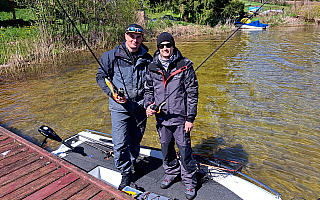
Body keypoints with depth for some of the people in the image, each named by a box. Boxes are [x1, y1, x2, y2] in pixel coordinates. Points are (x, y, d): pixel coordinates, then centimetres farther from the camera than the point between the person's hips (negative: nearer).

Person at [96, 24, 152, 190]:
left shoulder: (147, 59, 3)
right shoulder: (112, 56, -5)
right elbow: (101, 77, 2)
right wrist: (113, 94, -12)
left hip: (140, 107, 3)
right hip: (120, 107, -2)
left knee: (135, 140, 16)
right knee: (120, 143, -4)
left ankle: (131, 164, 41)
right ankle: (126, 173, 18)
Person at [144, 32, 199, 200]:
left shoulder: (184, 66, -6)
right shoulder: (152, 68, 5)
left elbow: (192, 93, -5)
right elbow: (148, 90, 16)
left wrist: (190, 118, -8)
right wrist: (148, 105, -3)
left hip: (180, 117, -4)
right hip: (161, 117, 4)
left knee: (185, 150, 2)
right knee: (166, 149, 18)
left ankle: (190, 182, 25)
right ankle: (172, 174, 43)